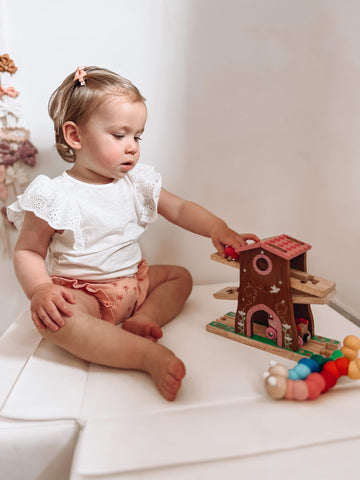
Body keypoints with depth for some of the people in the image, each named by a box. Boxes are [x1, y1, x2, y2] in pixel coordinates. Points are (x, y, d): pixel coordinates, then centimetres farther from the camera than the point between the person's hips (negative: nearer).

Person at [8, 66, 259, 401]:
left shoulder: (137, 183, 1)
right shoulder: (55, 196, -14)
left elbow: (180, 209, 5)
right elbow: (27, 251, -9)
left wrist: (216, 228, -13)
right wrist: (40, 290, -29)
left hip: (133, 282, 6)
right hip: (80, 293, -6)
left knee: (180, 276, 5)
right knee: (51, 318, -35)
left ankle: (144, 319, -21)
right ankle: (151, 356, -41)